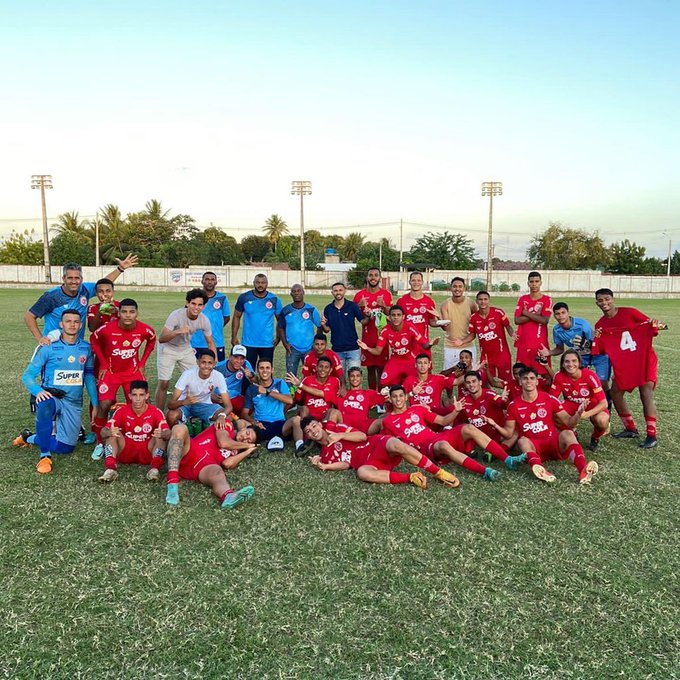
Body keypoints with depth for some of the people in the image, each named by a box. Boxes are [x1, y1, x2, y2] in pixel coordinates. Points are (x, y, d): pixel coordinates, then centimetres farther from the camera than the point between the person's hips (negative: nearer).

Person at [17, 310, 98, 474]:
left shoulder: (86, 348, 3)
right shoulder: (48, 347, -7)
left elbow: (89, 377, 12)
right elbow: (27, 375, -7)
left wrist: (95, 404, 9)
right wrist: (38, 391, -27)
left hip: (74, 403, 4)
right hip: (51, 397, -3)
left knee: (65, 447, 2)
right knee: (46, 406, -40)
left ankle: (29, 437, 27)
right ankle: (45, 456, -25)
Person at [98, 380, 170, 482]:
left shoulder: (156, 412, -7)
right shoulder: (122, 411, -4)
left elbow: (168, 433, -21)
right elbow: (103, 431, -13)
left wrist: (162, 434, -46)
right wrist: (109, 432, -38)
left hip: (147, 453, -1)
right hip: (126, 453, 1)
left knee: (161, 436, -26)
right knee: (112, 434, -21)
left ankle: (155, 468, -39)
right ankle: (110, 468, -36)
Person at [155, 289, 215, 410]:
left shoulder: (204, 320, -17)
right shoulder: (176, 315, -30)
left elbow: (210, 343, -5)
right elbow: (161, 339, -35)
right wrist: (178, 331, -52)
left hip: (186, 349, 4)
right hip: (168, 349, -4)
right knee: (164, 383, -7)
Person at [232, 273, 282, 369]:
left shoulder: (274, 300, -1)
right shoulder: (244, 298, -2)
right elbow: (237, 317, 5)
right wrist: (234, 337, -1)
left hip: (268, 344, 1)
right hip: (248, 343, 0)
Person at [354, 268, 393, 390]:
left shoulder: (386, 294, 3)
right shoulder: (360, 295, 3)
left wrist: (383, 306, -13)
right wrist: (359, 306, -12)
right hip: (367, 336, 1)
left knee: (381, 367, -1)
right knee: (370, 367, 5)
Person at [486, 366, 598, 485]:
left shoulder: (549, 399, 4)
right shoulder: (514, 405, 3)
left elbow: (568, 422, 5)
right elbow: (509, 433, 7)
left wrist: (578, 414, -16)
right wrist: (495, 425, -12)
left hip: (553, 442, 1)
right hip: (533, 446, 0)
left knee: (567, 433, -28)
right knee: (522, 441, -32)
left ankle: (583, 471, -52)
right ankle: (542, 472, -60)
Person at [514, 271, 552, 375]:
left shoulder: (547, 299, 0)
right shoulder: (522, 299, 9)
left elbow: (544, 320, -13)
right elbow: (517, 320, -1)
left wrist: (526, 313, -6)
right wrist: (536, 315, -8)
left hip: (540, 343, -3)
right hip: (523, 342, 3)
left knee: (544, 372, -4)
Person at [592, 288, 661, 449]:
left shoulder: (629, 312, -7)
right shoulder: (600, 325, 3)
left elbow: (652, 332, -1)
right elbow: (600, 352, 3)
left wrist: (654, 327, -22)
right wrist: (595, 340, -14)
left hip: (644, 359, -5)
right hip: (622, 364, 5)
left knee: (646, 393, -13)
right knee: (615, 393, 2)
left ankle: (651, 435, -8)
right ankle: (630, 428, 20)